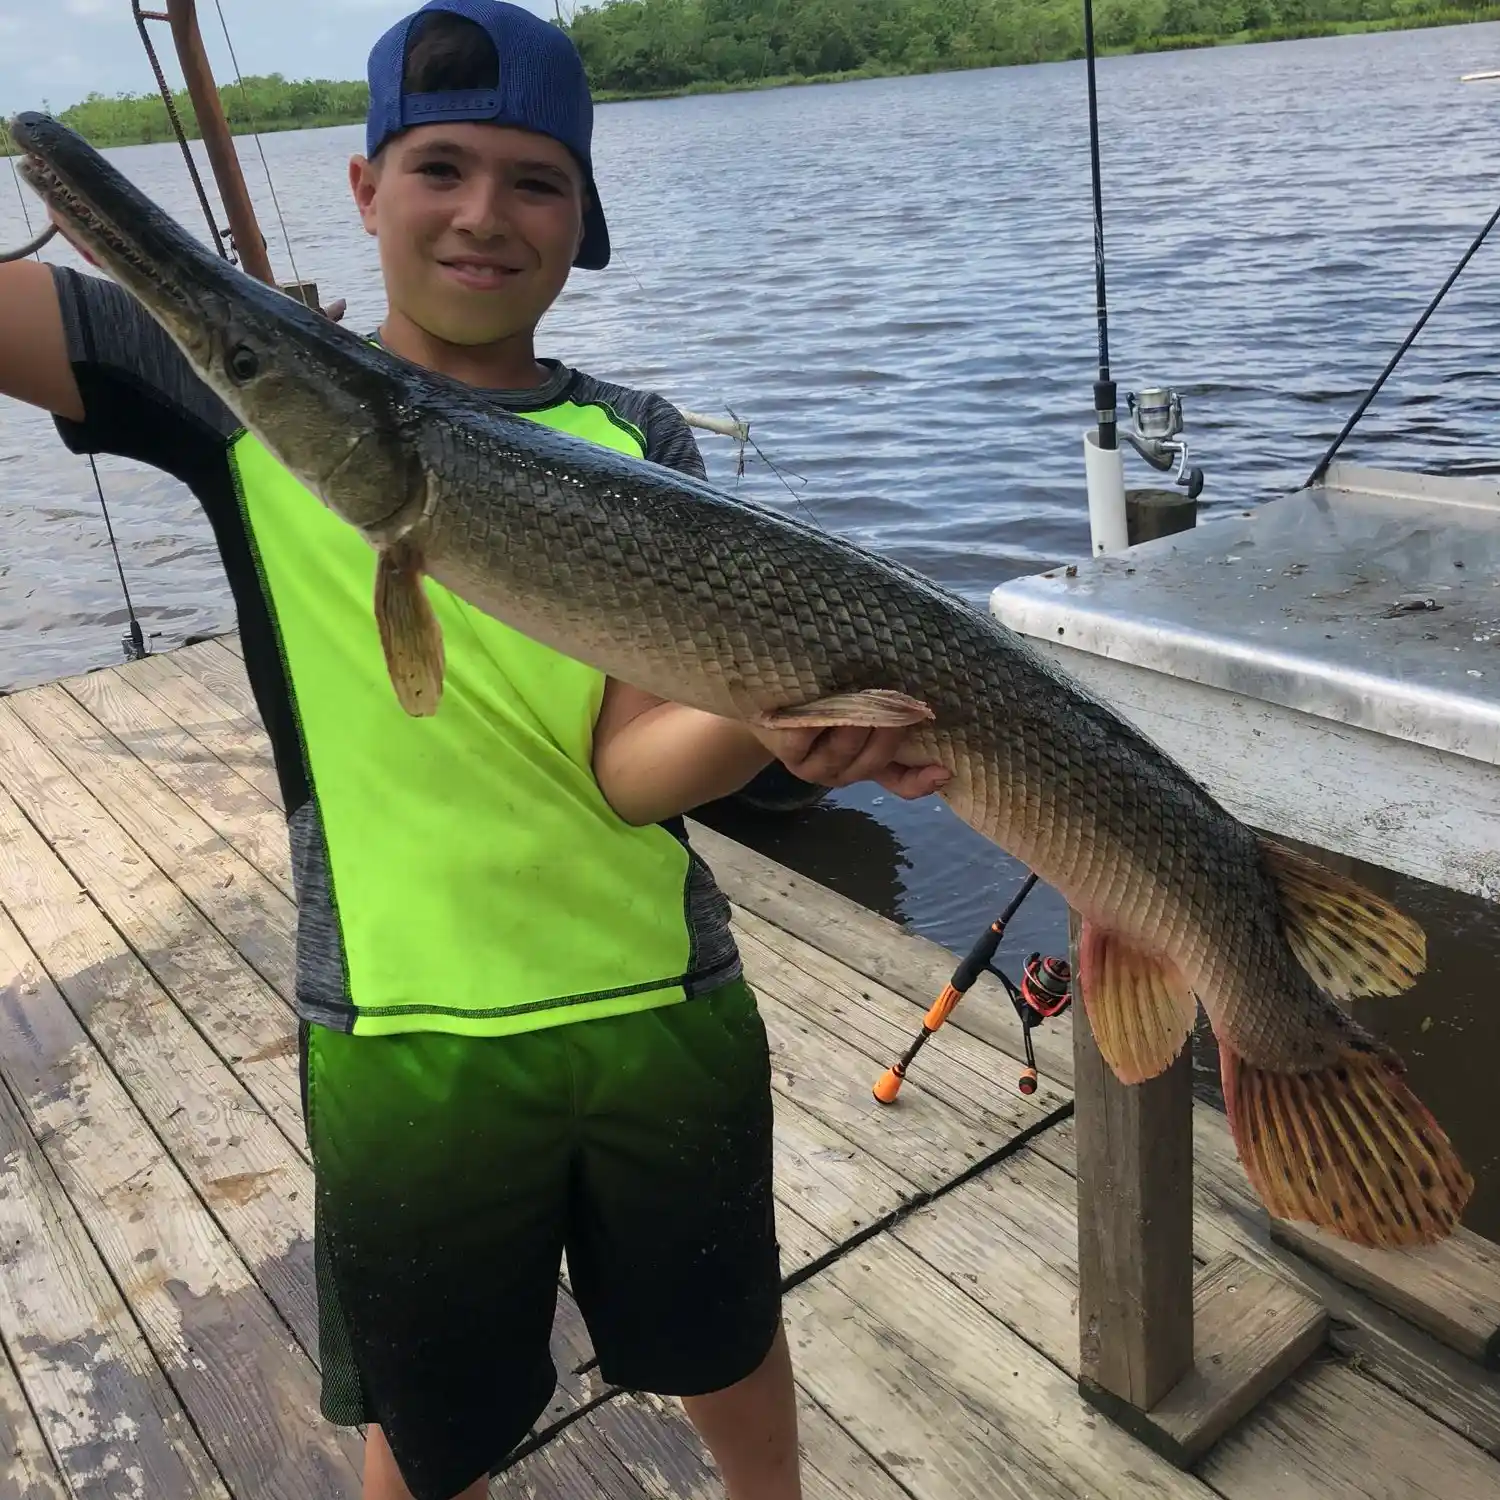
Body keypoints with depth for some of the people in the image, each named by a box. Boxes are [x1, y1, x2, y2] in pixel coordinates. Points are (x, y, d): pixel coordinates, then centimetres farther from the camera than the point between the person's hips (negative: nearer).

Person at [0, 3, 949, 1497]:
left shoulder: (637, 444, -3)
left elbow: (634, 763, -14)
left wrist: (769, 723, -32)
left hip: (666, 1001, 2)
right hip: (402, 1033, -1)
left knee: (725, 1342, 26)